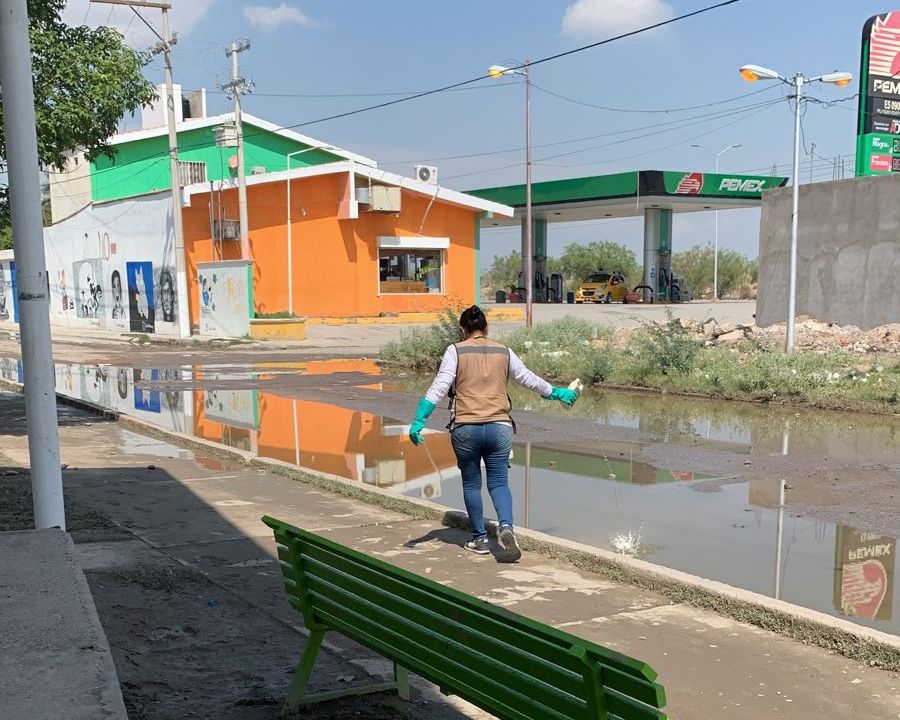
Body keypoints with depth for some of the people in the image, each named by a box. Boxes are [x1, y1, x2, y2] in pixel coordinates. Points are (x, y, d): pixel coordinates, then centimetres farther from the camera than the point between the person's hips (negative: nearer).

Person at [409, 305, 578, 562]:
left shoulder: (456, 351, 1)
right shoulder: (504, 352, 9)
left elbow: (438, 388, -7)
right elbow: (529, 379, 17)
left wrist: (419, 420, -9)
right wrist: (557, 393, 32)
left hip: (466, 427, -2)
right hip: (499, 426, 2)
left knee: (471, 484, 12)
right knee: (499, 482, 7)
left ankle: (480, 539, 18)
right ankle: (506, 526, -18)